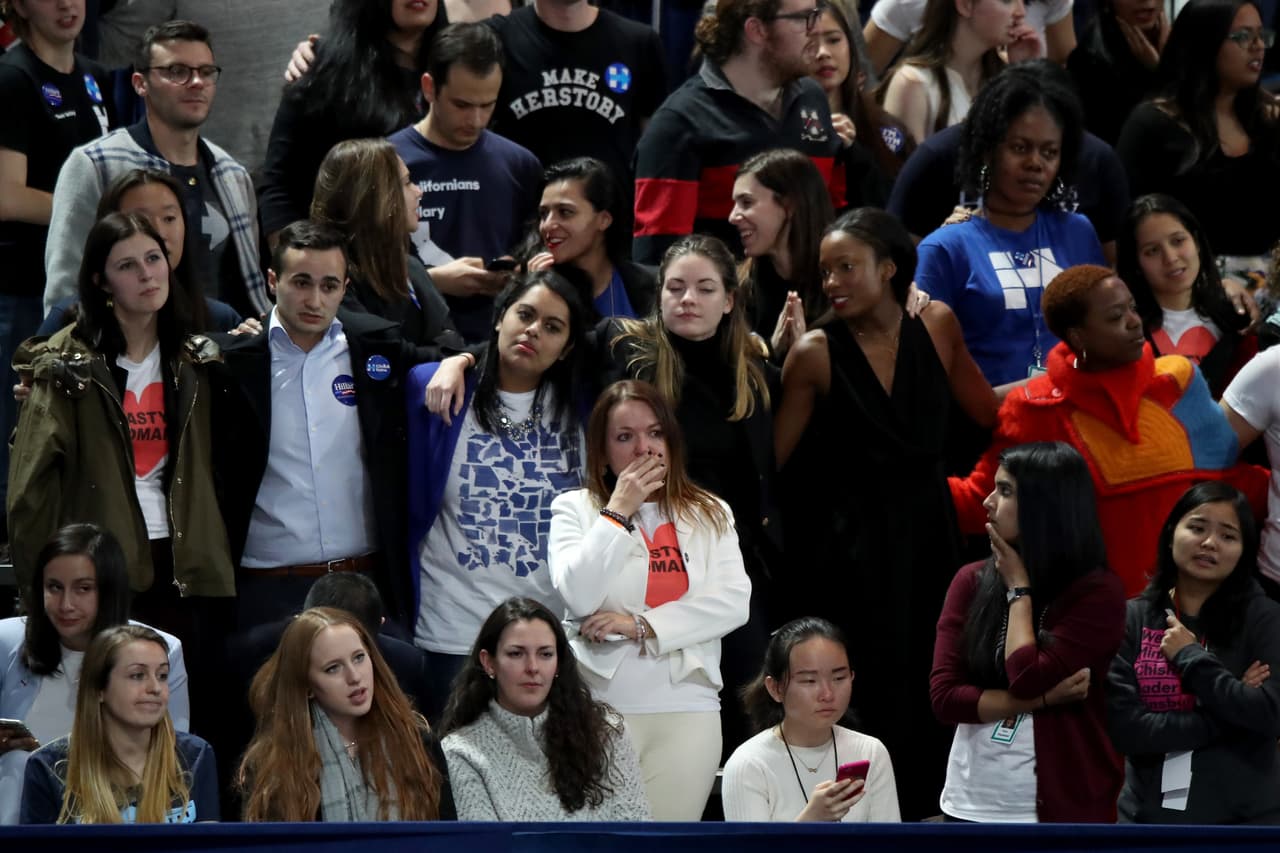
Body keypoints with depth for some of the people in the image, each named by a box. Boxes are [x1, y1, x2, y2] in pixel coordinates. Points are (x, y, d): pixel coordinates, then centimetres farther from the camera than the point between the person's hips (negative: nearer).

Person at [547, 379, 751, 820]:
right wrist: (619, 512, -7)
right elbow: (578, 597, -9)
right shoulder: (575, 509, 6)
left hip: (687, 707, 2)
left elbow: (734, 602, -1)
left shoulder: (711, 514, 12)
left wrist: (642, 626, -9)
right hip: (601, 706, -2)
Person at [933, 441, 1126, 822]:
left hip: (1063, 806, -4)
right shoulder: (972, 582, 5)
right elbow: (945, 696, -2)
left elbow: (1028, 678, -18)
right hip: (972, 805, 4)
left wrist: (1019, 589, -5)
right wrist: (1044, 698, -12)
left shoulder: (1097, 592, -7)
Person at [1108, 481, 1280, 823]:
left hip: (1244, 819, -2)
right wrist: (1227, 715, -13)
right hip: (1149, 815, 2)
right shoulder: (1133, 618, 0)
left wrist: (1190, 657, -12)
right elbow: (1125, 727, -9)